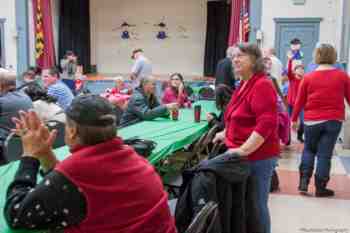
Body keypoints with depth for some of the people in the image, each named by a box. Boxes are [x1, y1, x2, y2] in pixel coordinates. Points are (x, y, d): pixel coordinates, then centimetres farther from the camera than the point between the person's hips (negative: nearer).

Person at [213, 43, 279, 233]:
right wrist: (226, 133, 20)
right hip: (243, 155, 9)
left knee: (256, 204, 2)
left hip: (258, 156, -9)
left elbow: (267, 123, -26)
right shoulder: (244, 84, 13)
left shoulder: (262, 85, -17)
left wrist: (244, 149, -27)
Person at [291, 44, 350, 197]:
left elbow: (299, 101, 1)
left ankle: (303, 182, 10)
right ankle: (320, 188, 8)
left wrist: (294, 119, 12)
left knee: (309, 150, 18)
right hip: (334, 120, 0)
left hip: (312, 120, 1)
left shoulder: (308, 78, -2)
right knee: (325, 154, 4)